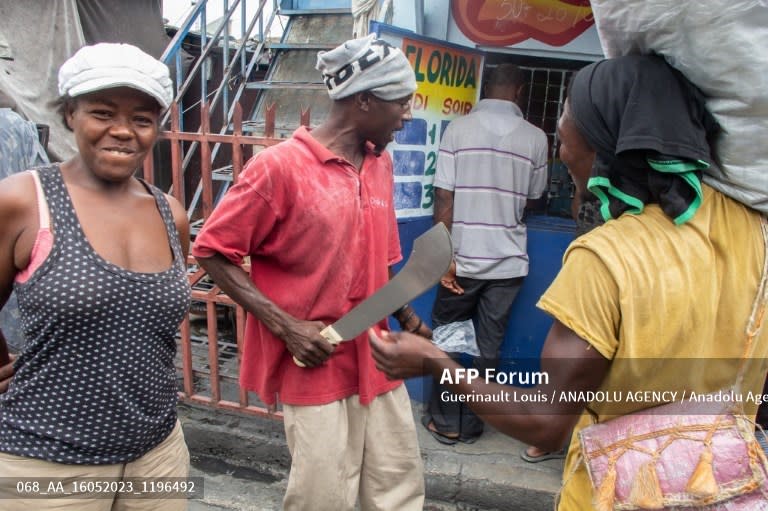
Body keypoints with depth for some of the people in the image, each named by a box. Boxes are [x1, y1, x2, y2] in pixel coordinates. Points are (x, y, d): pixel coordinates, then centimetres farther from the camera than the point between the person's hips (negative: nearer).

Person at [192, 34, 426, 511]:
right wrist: (287, 326, -17)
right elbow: (213, 252, -11)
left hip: (376, 358, 7)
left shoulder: (381, 162, 6)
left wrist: (407, 317, 9)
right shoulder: (280, 166, -15)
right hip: (314, 363, -6)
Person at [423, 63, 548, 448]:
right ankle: (471, 425, 23)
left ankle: (445, 422, 22)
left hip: (464, 258, -1)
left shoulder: (458, 128, -6)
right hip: (508, 261, 2)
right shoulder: (535, 138, -1)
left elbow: (444, 198, -11)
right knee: (488, 346, 12)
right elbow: (532, 200, 12)